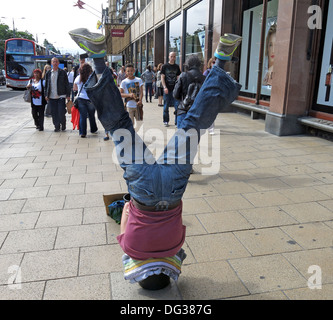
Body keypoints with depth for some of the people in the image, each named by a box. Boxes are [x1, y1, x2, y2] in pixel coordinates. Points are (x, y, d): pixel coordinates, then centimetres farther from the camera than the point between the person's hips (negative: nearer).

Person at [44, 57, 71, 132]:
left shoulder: (62, 72, 1)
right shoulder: (48, 73, 11)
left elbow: (67, 84, 1)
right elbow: (46, 85, 16)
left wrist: (68, 95, -5)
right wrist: (46, 95, 8)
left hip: (61, 96, -3)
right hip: (52, 97, 3)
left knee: (61, 112, -6)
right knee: (54, 113, 4)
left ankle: (63, 125, 18)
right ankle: (57, 126, 16)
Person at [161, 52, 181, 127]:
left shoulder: (177, 67, 10)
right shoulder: (165, 66, 3)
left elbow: (178, 78, 11)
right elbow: (162, 77, -1)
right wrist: (165, 87, -12)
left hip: (175, 89, 2)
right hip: (167, 89, -2)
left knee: (177, 105, -6)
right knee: (166, 106, 5)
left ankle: (177, 122, 0)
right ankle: (166, 121, 17)